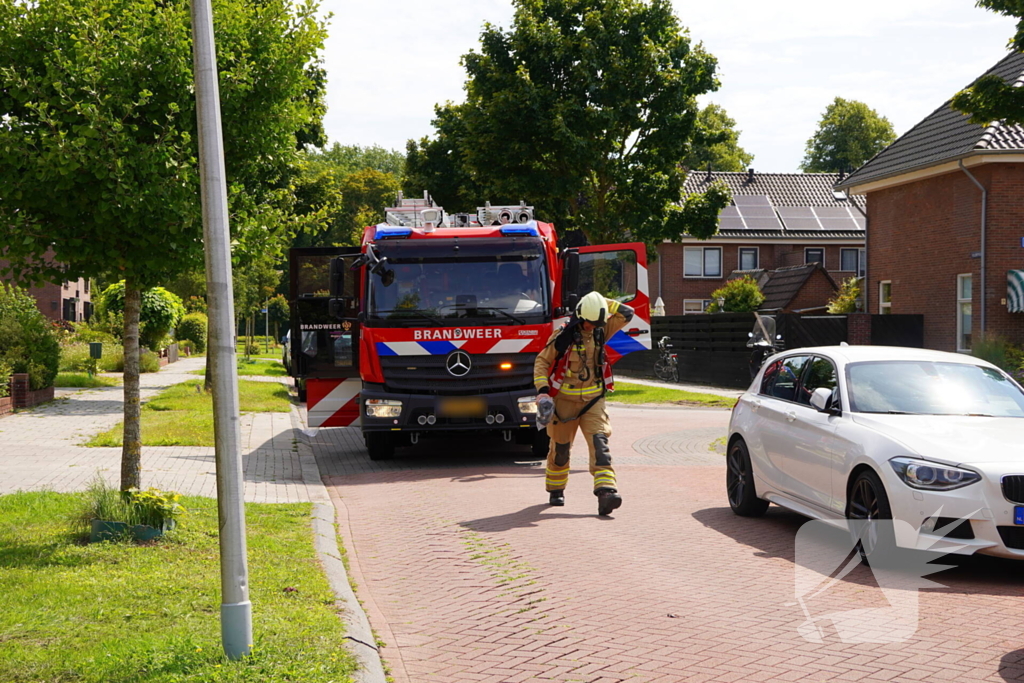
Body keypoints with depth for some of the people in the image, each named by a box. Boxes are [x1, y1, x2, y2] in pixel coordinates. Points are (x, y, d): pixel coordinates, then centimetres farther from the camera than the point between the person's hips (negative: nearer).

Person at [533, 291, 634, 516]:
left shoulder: (600, 332, 2)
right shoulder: (563, 336, -11)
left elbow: (626, 314, 0)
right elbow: (541, 362, -6)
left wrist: (603, 302, -7)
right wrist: (542, 393, -15)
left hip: (593, 400, 2)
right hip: (565, 400, -2)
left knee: (599, 442, -16)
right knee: (560, 447, 10)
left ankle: (606, 491, -28)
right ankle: (555, 490, 33)